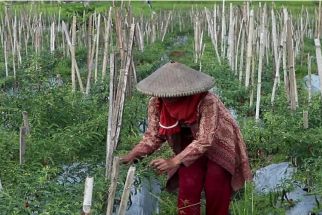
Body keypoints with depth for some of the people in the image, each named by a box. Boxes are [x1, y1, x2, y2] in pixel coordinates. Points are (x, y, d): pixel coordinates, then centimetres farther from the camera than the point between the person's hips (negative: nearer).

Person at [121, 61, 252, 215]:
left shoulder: (206, 102, -37)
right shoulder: (157, 103, -22)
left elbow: (204, 140, -39)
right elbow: (154, 135, -12)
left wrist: (174, 162, -48)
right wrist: (134, 154, -29)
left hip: (218, 147, -3)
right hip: (189, 147, 3)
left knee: (216, 192, -2)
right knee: (188, 188, -8)